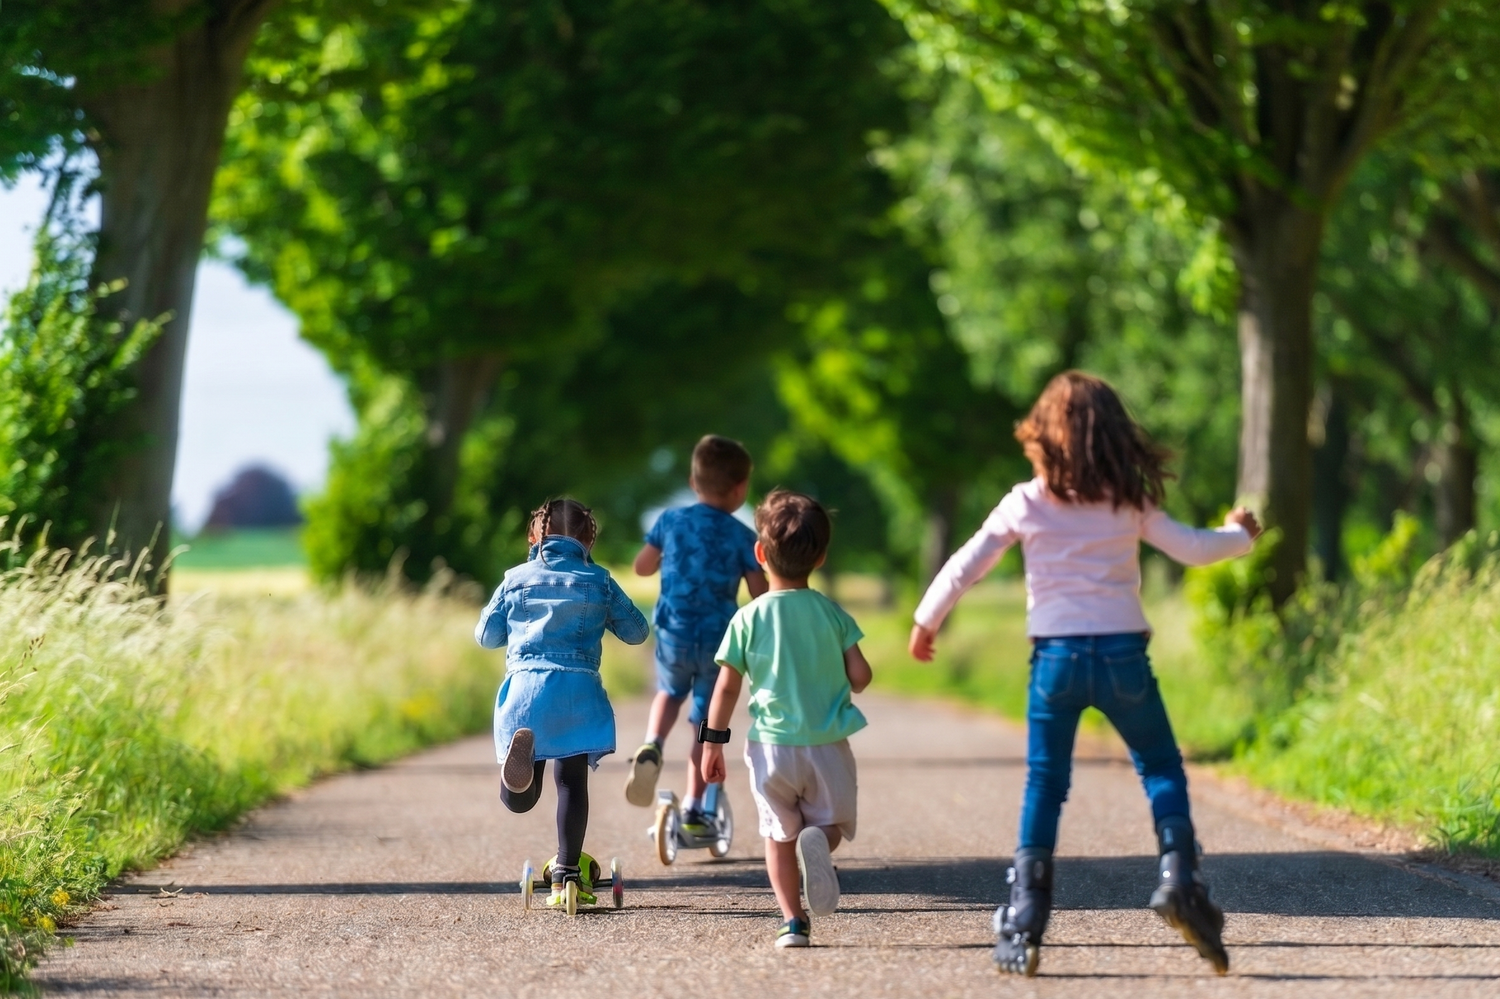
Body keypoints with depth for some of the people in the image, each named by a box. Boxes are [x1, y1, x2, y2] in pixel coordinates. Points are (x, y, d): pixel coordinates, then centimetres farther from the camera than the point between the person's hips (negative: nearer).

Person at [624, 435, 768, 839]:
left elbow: (642, 566, 10)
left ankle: (651, 747, 0)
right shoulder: (743, 537, -6)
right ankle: (694, 809, 11)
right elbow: (760, 594, -6)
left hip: (673, 635, 2)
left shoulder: (671, 522, 0)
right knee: (706, 723, 11)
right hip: (720, 640, -2)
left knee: (670, 692, 30)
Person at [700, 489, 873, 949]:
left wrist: (712, 741, 5)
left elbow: (726, 687, -4)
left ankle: (793, 921, 4)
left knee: (779, 835, 13)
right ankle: (817, 841, -20)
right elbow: (860, 676, -1)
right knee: (832, 823, 15)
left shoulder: (749, 618, -5)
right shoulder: (832, 613, -1)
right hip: (827, 745, 0)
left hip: (771, 745, 0)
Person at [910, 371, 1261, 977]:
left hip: (1055, 658, 0)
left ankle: (1024, 925, 2)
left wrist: (926, 622, 19)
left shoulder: (1025, 504, 1)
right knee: (1161, 770, 13)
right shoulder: (1129, 503, 1)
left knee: (1043, 787, 6)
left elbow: (964, 568, 5)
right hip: (1122, 655, 0)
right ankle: (1178, 875, -10)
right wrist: (1239, 536, 26)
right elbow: (1193, 550, 5)